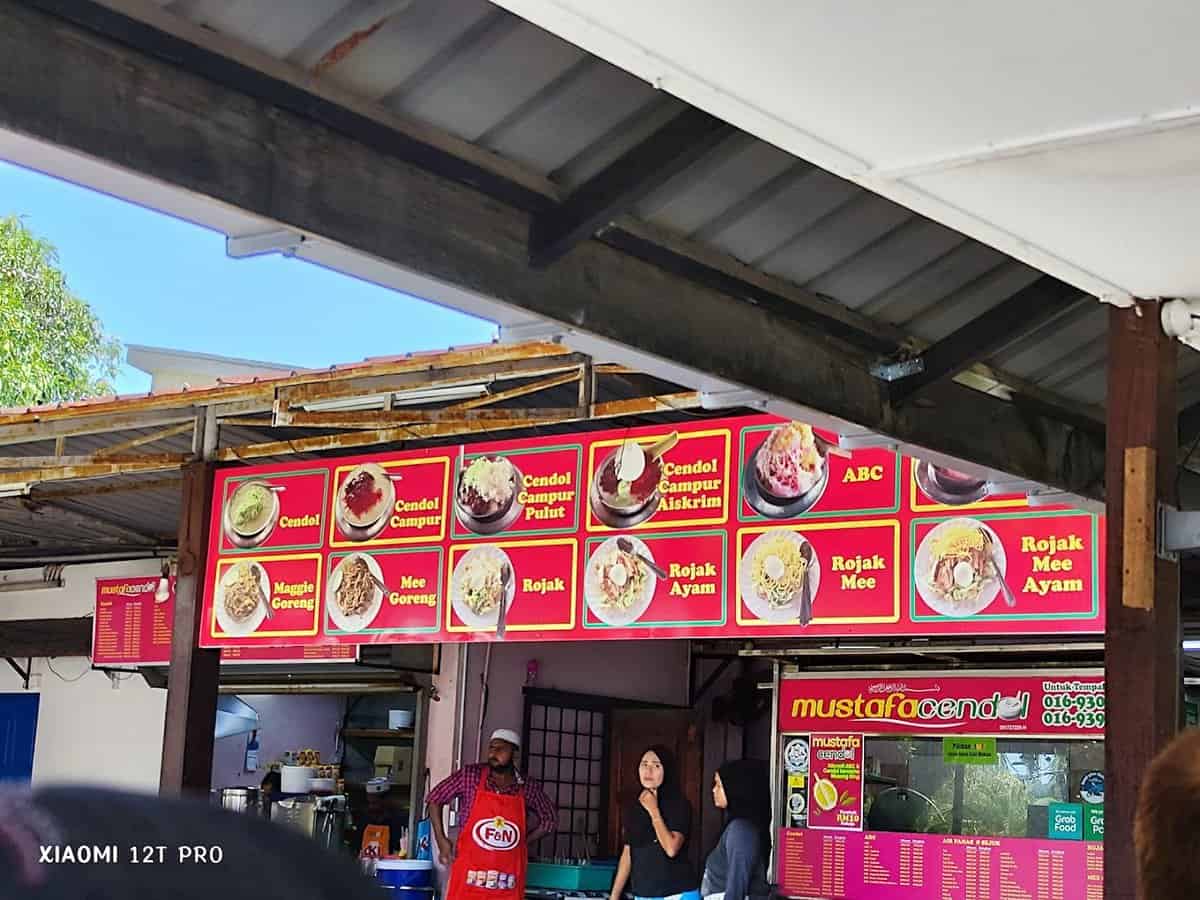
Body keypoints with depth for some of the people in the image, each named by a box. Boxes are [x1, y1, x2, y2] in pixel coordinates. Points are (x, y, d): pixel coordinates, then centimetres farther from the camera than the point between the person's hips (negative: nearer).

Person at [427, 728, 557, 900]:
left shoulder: (528, 788, 3)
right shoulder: (470, 776, -2)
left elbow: (550, 818, 18)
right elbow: (435, 798, 8)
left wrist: (523, 844, 9)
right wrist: (441, 840, 2)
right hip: (468, 879, -2)